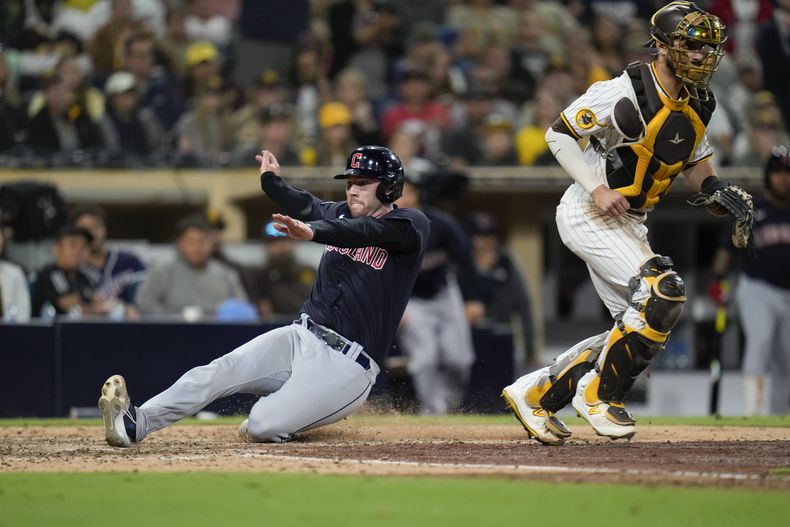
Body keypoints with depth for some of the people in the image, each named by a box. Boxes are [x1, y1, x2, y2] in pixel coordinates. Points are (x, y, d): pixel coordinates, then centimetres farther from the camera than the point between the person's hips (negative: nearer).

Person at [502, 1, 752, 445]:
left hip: (629, 224, 9)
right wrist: (598, 188, -21)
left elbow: (695, 165, 17)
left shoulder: (698, 105, 5)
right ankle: (598, 393, -9)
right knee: (664, 292, -23)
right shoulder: (626, 94, -18)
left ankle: (534, 393, 15)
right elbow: (558, 134, -13)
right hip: (587, 216, -9)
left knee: (638, 328, 6)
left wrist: (718, 190, -4)